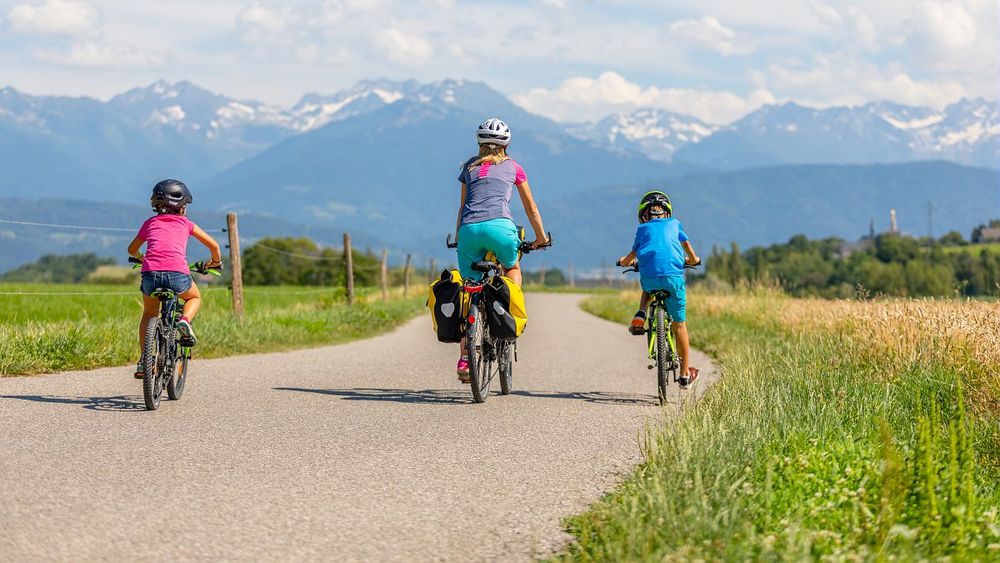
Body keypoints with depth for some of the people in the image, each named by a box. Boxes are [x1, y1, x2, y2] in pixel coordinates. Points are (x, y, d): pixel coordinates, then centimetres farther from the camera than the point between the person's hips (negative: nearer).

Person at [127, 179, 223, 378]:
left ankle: (143, 361, 17)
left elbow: (132, 250, 37)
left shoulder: (150, 223, 24)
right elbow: (213, 245, 20)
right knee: (195, 297, 31)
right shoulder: (185, 223, 19)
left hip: (150, 274, 2)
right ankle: (185, 320, -1)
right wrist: (216, 261, 41)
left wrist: (142, 259, 59)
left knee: (149, 314, 27)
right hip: (177, 274, -2)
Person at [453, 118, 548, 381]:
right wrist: (540, 237, 38)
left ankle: (465, 359, 2)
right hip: (499, 226, -2)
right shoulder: (512, 167, 21)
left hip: (469, 229, 2)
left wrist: (458, 237, 36)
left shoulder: (469, 166, 24)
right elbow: (531, 207, 27)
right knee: (512, 269, 29)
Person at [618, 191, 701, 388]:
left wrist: (624, 261, 45)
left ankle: (640, 316, 9)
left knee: (647, 290, 39)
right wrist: (693, 260, 49)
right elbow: (692, 257, 26)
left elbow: (629, 259, 21)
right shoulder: (674, 224, 22)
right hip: (673, 275, -1)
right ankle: (685, 374, 17)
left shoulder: (642, 229, 21)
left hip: (649, 275, 1)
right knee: (679, 323, 13)